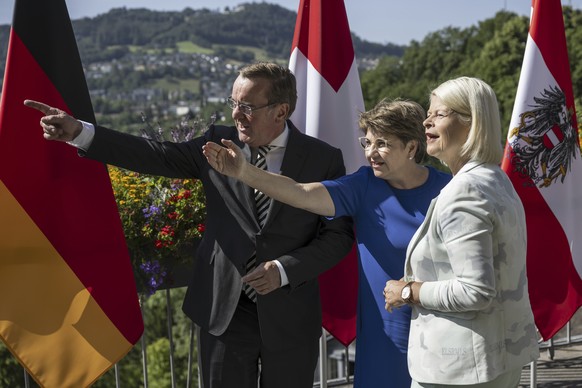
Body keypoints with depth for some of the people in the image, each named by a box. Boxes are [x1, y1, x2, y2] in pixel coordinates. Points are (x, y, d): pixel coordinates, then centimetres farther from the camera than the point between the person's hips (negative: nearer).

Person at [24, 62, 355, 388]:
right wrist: (78, 132, -14)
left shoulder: (324, 158, -5)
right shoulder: (218, 142, 0)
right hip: (225, 311, 1)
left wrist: (285, 270, -18)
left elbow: (339, 235, -4)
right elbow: (155, 156, -4)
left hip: (291, 317, -1)